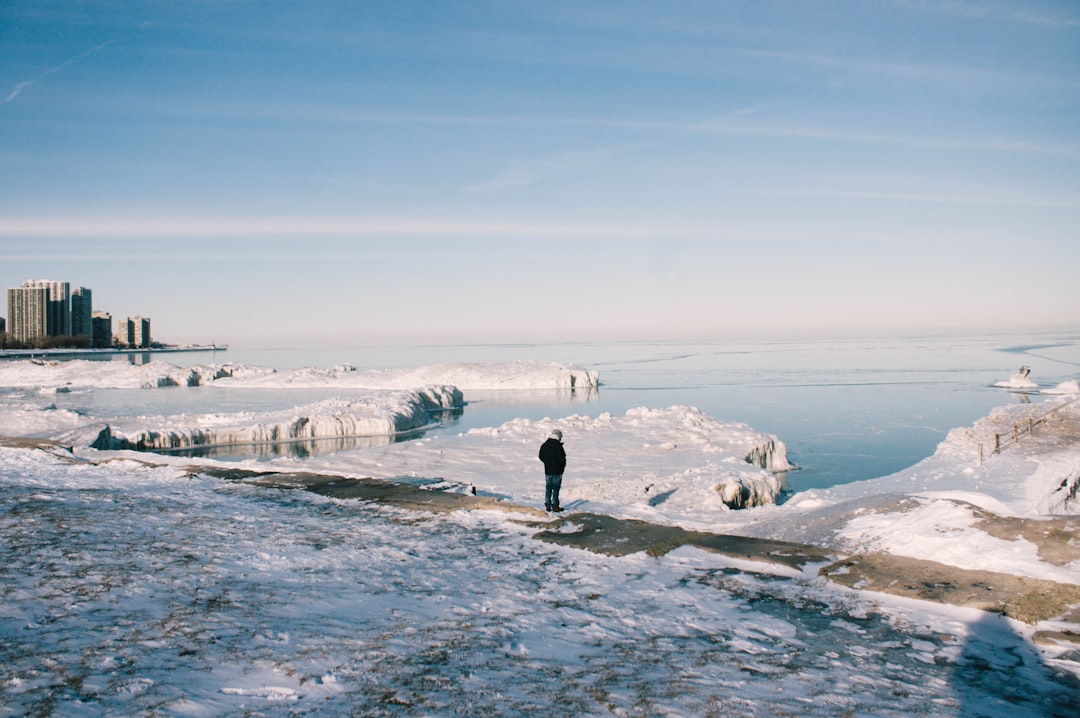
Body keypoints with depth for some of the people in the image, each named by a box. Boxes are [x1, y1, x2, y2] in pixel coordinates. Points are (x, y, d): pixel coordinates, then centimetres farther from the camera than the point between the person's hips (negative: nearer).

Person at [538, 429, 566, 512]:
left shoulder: (544, 445, 3)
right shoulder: (558, 446, -17)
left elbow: (541, 457, 11)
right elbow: (562, 458, -14)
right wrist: (562, 467, 4)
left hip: (547, 471, 5)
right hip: (557, 471, -5)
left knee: (548, 488, 11)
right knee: (556, 488, 2)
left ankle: (548, 505, 12)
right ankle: (555, 506, 4)